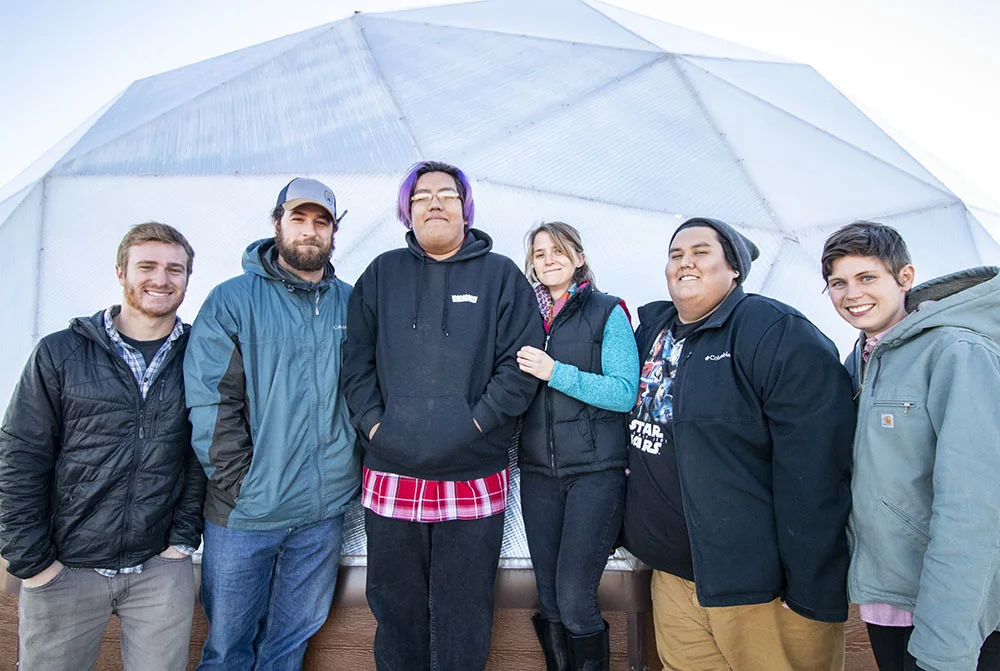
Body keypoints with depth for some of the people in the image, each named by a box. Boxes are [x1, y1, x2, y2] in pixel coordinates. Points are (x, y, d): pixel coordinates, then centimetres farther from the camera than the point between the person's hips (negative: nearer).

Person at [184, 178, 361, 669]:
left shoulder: (351, 304, 4)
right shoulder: (233, 300, -5)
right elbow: (210, 402, -10)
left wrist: (357, 463, 3)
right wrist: (238, 483, -12)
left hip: (324, 510, 3)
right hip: (244, 514, -2)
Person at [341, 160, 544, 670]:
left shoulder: (501, 275, 2)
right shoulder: (383, 273, 9)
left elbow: (521, 363, -5)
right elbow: (356, 358, 7)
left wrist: (477, 421, -12)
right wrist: (372, 421, -4)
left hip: (474, 482, -2)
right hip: (390, 477, 2)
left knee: (464, 618, 12)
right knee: (394, 608, 18)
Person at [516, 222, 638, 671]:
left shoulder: (607, 313, -1)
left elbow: (625, 392, -11)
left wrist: (555, 372, -17)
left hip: (595, 470, -4)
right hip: (539, 472, 4)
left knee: (574, 601, -5)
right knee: (548, 599, 12)